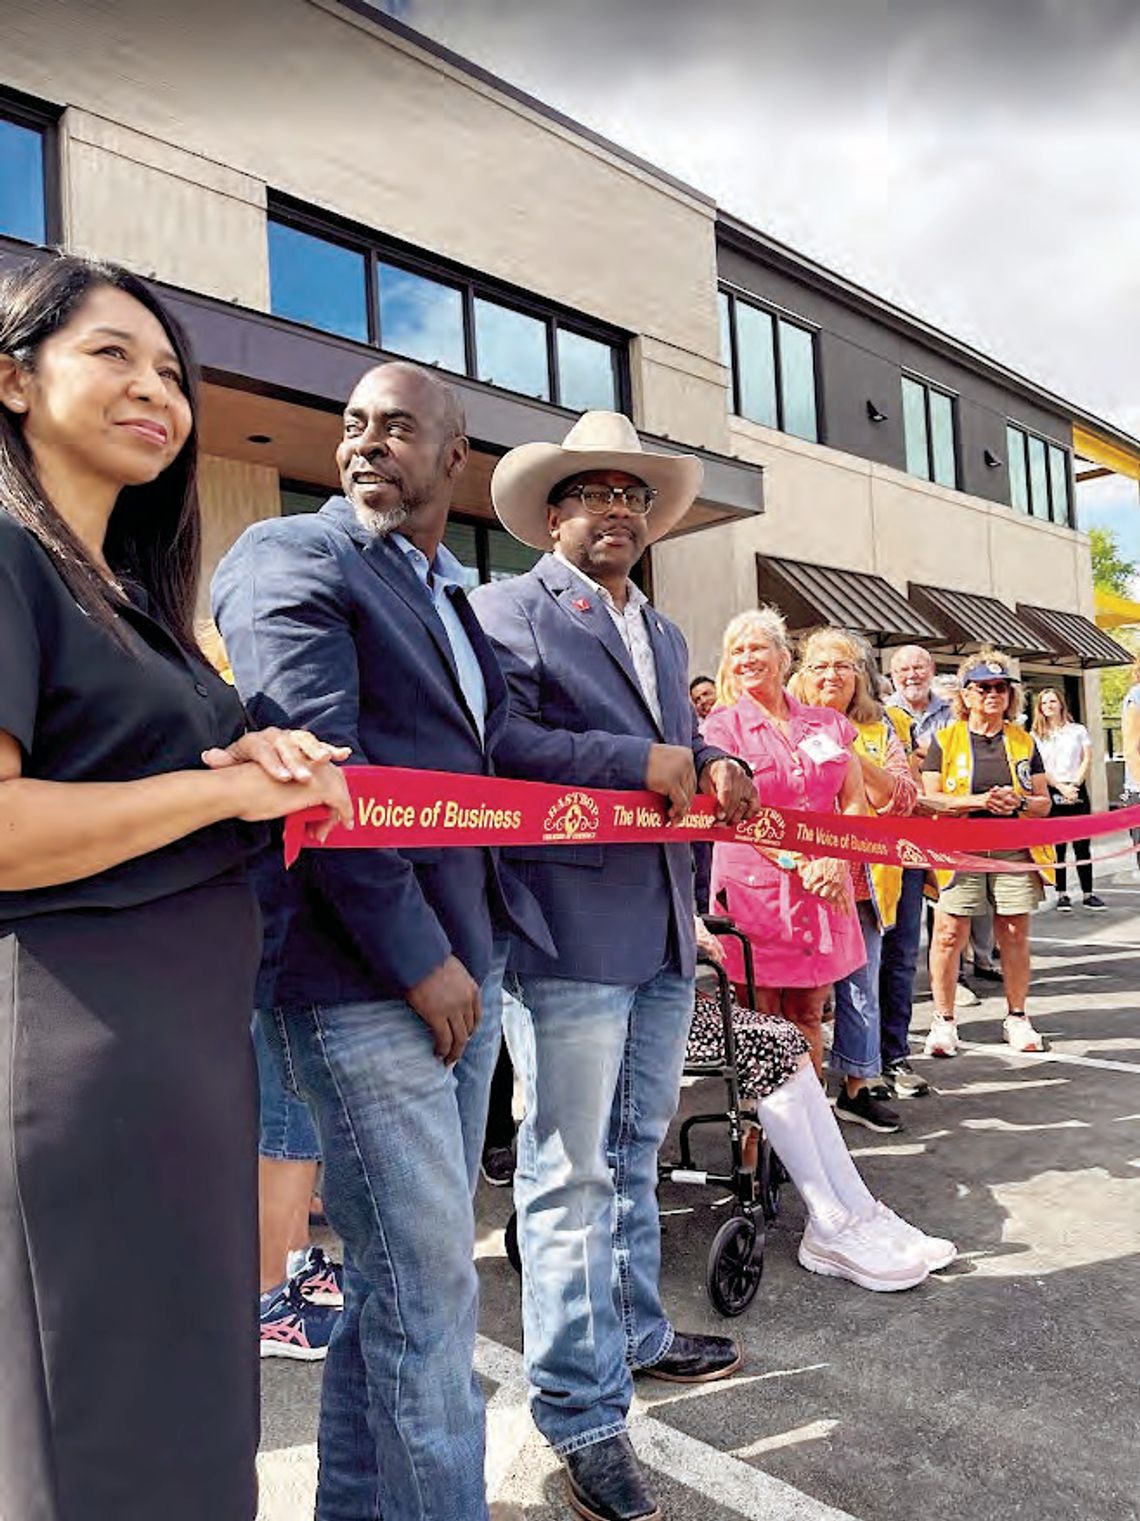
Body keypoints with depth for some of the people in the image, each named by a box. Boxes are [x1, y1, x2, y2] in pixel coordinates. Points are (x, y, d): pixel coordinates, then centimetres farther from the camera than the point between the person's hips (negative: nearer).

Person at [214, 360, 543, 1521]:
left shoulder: (452, 597, 19)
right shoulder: (294, 558, -5)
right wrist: (417, 957, -17)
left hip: (462, 967, 8)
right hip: (364, 985, -8)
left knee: (409, 1277, 19)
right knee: (428, 1293, 1)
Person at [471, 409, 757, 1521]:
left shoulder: (663, 634, 22)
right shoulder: (508, 611, -2)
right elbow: (498, 741, -17)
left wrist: (712, 767, 0)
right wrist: (637, 761, -20)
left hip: (663, 932, 8)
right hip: (568, 932, -8)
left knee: (632, 1154, 21)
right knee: (570, 1172, -1)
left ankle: (635, 1332, 39)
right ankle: (581, 1414, 14)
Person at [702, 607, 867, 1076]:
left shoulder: (828, 724, 12)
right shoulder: (723, 725, 1)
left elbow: (854, 801, 9)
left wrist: (835, 860, -8)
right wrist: (796, 862, -16)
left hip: (823, 892, 3)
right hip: (753, 888, -3)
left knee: (807, 1017, 10)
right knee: (757, 1020, 1)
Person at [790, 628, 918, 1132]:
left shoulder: (879, 731, 11)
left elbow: (903, 798, -1)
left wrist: (854, 757, -14)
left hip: (863, 884, 3)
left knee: (860, 987, 12)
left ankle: (856, 1087, 26)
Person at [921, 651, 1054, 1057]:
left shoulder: (1023, 741, 12)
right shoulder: (944, 739, 4)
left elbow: (1043, 802, 12)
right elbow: (930, 799, -4)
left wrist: (1018, 802, -10)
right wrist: (980, 800, -16)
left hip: (1015, 851, 3)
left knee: (1014, 935, 6)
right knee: (949, 934, -5)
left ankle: (1017, 1018, 20)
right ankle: (943, 1020, 7)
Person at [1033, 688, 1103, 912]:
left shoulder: (1078, 730, 10)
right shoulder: (1036, 736, 6)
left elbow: (1087, 759, 3)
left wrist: (1074, 785, -9)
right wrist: (1061, 787, -11)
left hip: (1077, 791, 1)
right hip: (1052, 794, -1)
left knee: (1082, 845, 0)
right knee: (1057, 846, -1)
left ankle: (1088, 893, 4)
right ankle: (1062, 895, 2)